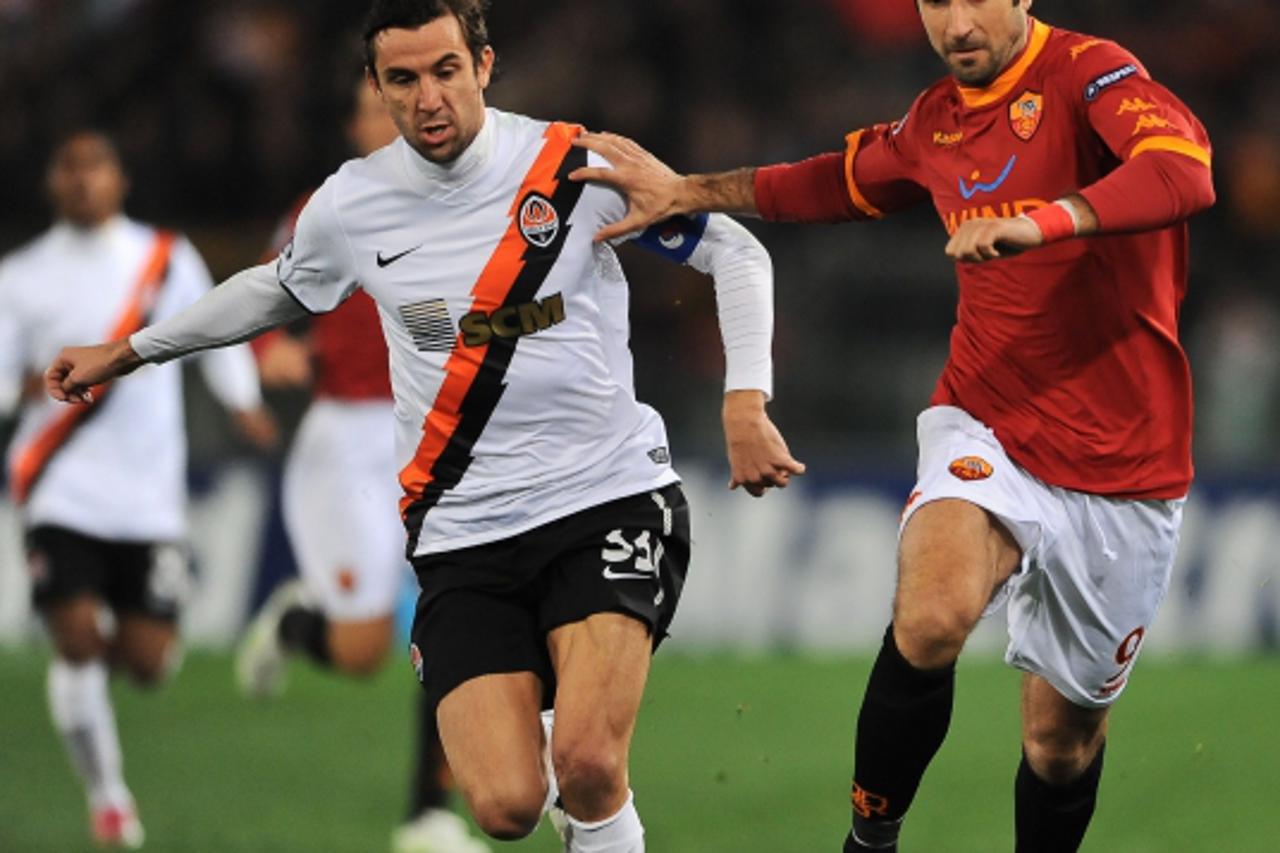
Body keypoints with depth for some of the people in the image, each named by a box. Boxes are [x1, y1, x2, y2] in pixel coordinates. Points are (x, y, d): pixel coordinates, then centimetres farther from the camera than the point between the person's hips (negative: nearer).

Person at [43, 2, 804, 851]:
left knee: (588, 767, -26)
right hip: (463, 535, 2)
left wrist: (745, 404, -9)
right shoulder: (349, 207, 2)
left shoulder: (578, 165, -6)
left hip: (610, 500, -2)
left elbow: (736, 252, 4)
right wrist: (125, 353, 31)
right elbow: (278, 290, 25)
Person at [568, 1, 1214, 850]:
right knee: (929, 622, -29)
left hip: (1122, 467, -2)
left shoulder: (1088, 76, -12)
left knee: (1064, 731, 9)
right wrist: (686, 192, 26)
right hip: (988, 429, 3)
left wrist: (1039, 223, -46)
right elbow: (845, 181, 30)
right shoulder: (936, 120, 7)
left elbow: (1182, 172, -33)